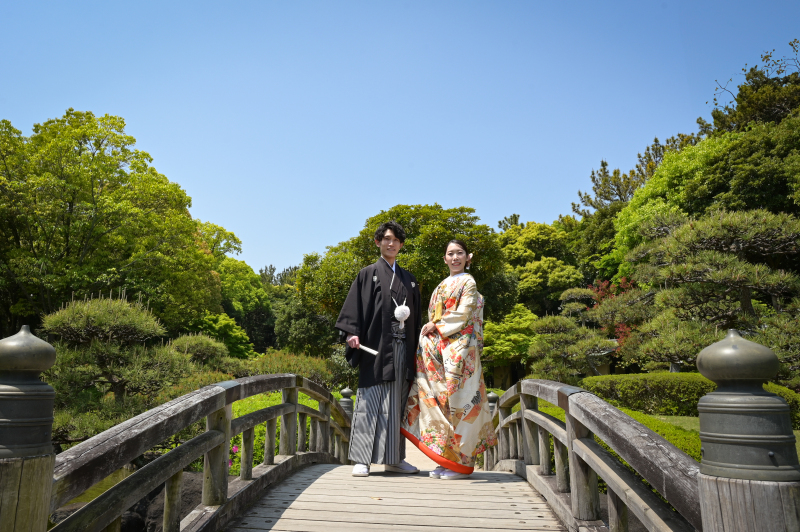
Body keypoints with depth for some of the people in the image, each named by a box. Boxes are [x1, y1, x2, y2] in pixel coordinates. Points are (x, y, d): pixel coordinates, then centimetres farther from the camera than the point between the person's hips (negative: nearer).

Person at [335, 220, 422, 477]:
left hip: (402, 348, 5)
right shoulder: (368, 274, 6)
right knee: (371, 401, -5)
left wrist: (415, 347, 11)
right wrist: (352, 333, -18)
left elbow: (416, 315, 19)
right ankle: (362, 459, 1)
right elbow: (356, 306, -3)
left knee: (397, 402, 7)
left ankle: (394, 458, 16)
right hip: (376, 345, -4)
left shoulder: (409, 279, 19)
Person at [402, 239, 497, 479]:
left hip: (459, 348, -7)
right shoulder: (443, 285, 21)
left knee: (457, 398, -7)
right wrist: (428, 330, 3)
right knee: (438, 396, 3)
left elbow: (462, 315, -9)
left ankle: (461, 462, 2)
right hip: (438, 348, 7)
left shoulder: (468, 282, 0)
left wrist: (437, 327, -6)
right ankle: (445, 460, 11)